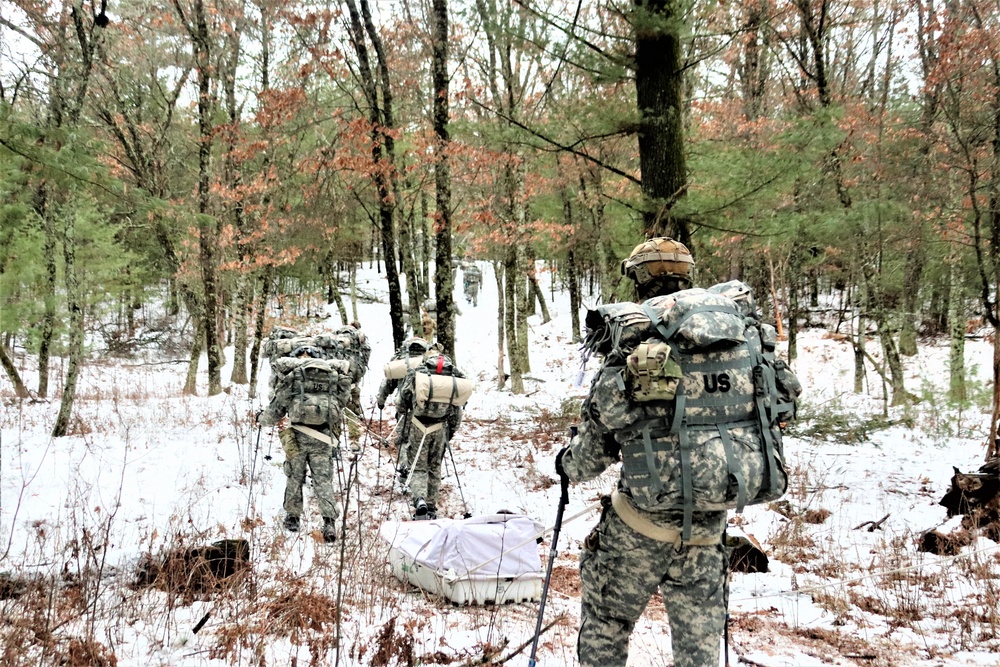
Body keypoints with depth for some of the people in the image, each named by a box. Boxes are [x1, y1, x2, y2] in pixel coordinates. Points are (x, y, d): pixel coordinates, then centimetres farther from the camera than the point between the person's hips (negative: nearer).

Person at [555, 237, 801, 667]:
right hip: (709, 528, 4)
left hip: (641, 522, -3)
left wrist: (566, 465, 19)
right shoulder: (736, 332, -1)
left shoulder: (631, 352, -10)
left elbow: (595, 448, -3)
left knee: (605, 625, 17)